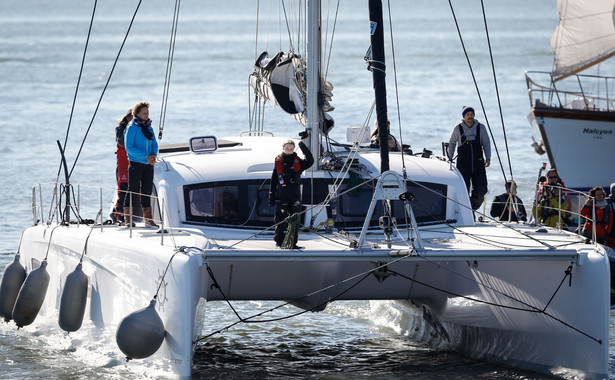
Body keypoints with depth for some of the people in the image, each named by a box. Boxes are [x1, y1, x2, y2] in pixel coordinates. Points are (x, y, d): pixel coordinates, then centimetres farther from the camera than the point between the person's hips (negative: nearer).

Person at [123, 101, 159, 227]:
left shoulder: (149, 127, 12)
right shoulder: (132, 128, -8)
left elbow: (154, 144, 15)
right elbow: (129, 147, -14)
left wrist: (153, 155, -7)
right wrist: (145, 157, -19)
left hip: (148, 165, 6)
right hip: (136, 164, -6)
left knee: (147, 191, 8)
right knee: (133, 191, -4)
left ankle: (148, 219, 11)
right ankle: (127, 219, 0)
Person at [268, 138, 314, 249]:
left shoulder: (298, 162, 6)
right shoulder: (278, 162, 4)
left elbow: (310, 161, -13)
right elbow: (273, 181, 8)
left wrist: (303, 147, -20)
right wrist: (271, 197, 6)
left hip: (295, 197, 1)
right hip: (281, 197, -1)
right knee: (281, 221, -4)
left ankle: (293, 242, 11)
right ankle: (279, 241, 10)